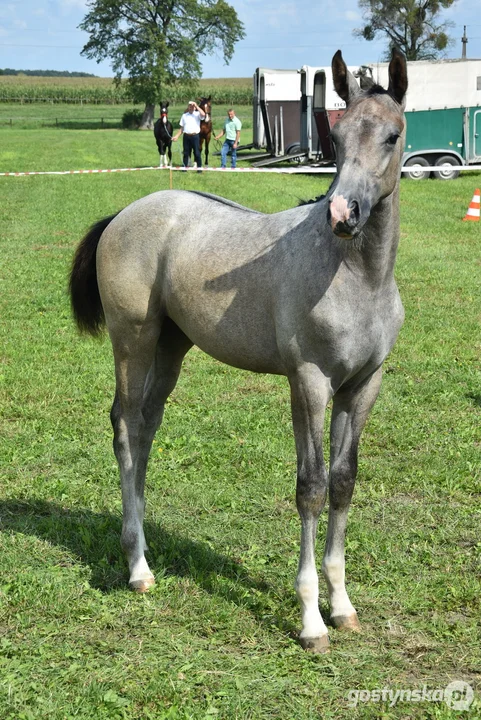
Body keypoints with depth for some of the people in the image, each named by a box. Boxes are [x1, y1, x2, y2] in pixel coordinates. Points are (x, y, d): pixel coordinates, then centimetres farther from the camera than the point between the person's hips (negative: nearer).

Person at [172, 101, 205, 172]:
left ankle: (199, 167, 2)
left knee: (197, 152, -3)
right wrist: (177, 136, 7)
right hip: (186, 136, 3)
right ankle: (185, 166, 15)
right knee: (186, 152, 7)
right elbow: (182, 128, 15)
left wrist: (196, 106, -16)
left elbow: (203, 114, -23)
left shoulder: (197, 114, 2)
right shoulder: (184, 115, 12)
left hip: (195, 136, -3)